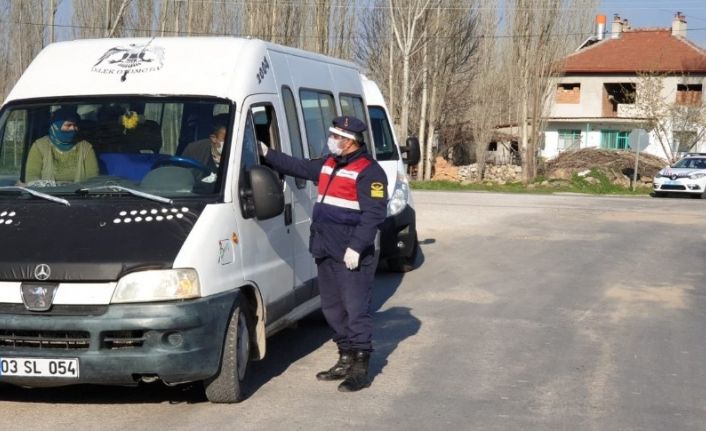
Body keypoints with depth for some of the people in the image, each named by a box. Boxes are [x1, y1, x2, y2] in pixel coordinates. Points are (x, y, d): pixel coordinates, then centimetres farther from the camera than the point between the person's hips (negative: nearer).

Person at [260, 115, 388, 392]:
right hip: (326, 252, 9)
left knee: (356, 309, -6)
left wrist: (356, 247, -23)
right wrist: (267, 154, 21)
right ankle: (346, 360, 26)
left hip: (352, 256, -9)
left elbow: (374, 213, -18)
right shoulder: (328, 165, 16)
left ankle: (360, 369, -2)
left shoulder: (369, 171, -12)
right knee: (332, 308, 14)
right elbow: (297, 167, 26)